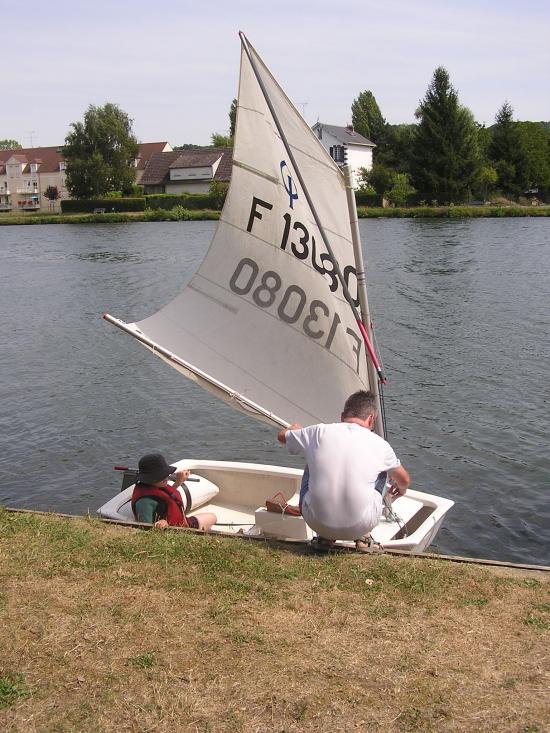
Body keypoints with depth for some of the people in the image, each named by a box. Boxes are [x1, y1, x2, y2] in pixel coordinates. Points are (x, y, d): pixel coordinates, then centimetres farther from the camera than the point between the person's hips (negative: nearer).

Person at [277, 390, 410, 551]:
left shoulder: (318, 432, 1)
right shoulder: (379, 443, 1)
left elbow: (281, 435, 21)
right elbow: (404, 480, 19)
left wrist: (294, 429, 45)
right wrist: (401, 488, 44)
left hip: (316, 523, 1)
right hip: (360, 525, -1)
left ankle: (325, 535, 24)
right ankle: (363, 537, 22)